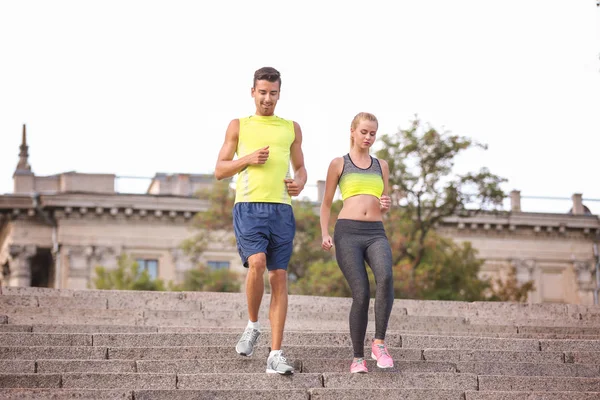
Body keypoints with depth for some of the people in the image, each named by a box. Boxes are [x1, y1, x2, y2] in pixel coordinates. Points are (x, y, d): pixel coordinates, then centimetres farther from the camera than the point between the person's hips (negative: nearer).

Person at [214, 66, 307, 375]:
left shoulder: (291, 128, 17)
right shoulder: (239, 126, 12)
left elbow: (300, 167, 23)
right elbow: (219, 170, 11)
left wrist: (299, 183, 0)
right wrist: (247, 159, -6)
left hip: (281, 210, 2)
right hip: (248, 207, -2)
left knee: (279, 278, -3)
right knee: (256, 263, -25)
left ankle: (276, 355, -1)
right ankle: (252, 326, 0)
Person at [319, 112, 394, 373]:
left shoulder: (381, 166, 20)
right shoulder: (338, 164, 11)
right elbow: (326, 204, 15)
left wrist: (387, 205, -1)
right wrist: (324, 234, 0)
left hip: (376, 235, 2)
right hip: (347, 233, -2)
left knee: (385, 277, -30)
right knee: (361, 294, -14)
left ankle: (379, 343, -22)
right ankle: (358, 358, 2)